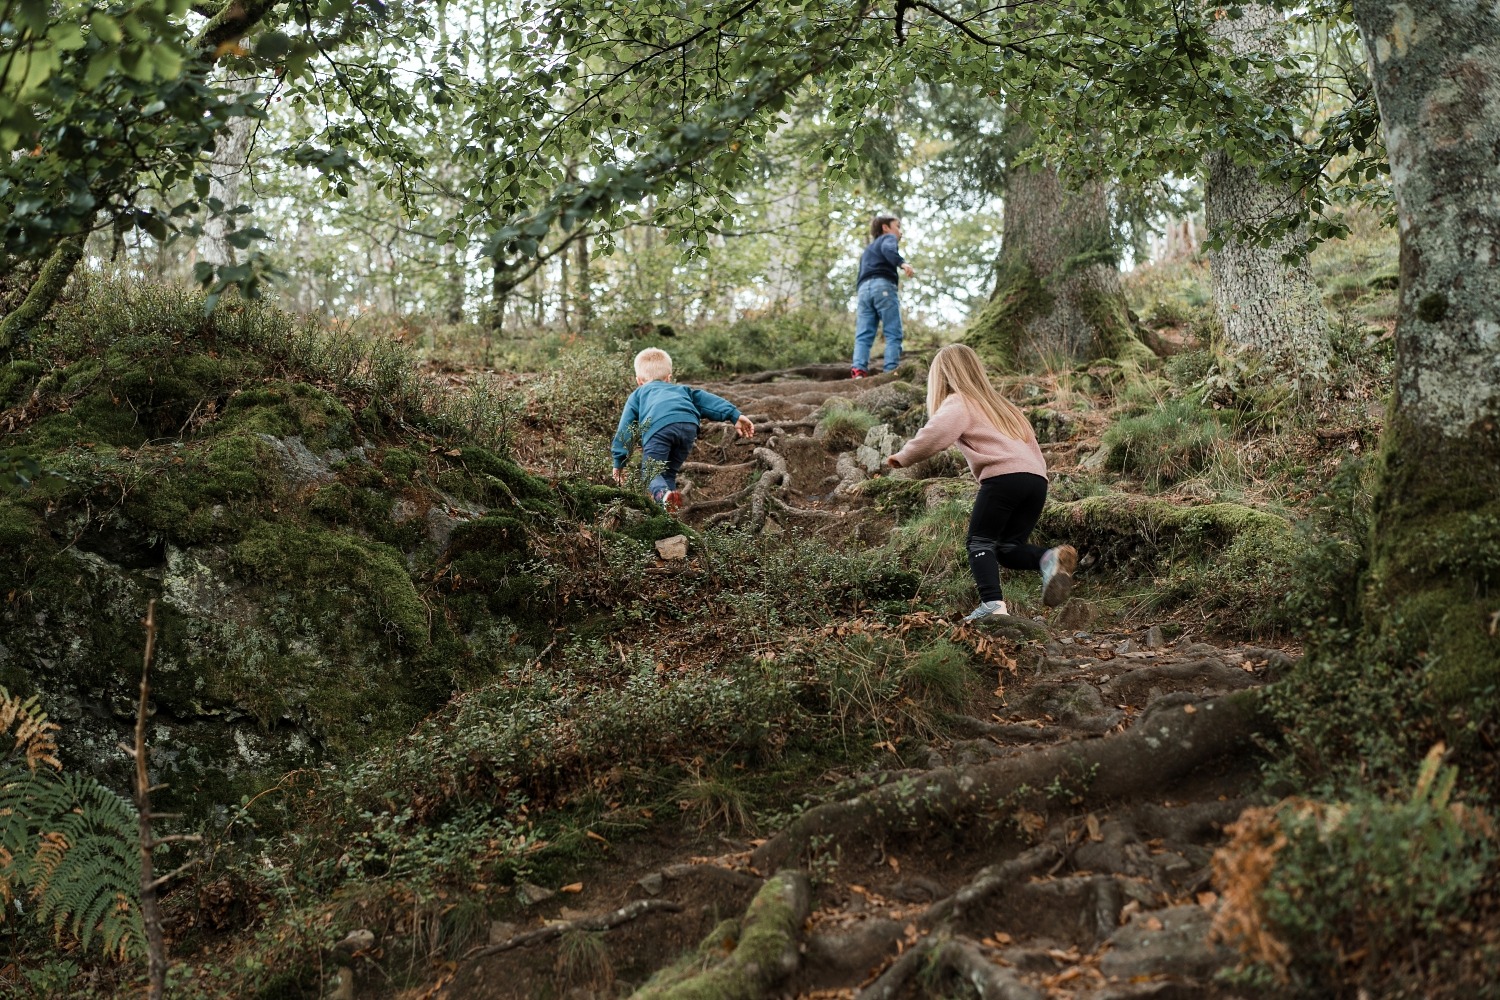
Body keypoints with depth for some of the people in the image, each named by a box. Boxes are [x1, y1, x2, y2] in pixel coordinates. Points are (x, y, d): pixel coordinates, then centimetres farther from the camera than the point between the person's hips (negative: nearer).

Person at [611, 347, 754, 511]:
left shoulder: (637, 395, 36)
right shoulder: (682, 389, 42)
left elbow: (625, 428, 28)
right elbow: (706, 400, 27)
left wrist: (619, 462, 29)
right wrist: (735, 415, 17)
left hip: (658, 427, -3)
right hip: (689, 425, 3)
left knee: (651, 474, 1)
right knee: (669, 473, 20)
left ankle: (663, 494, -31)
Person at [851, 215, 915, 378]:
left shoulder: (867, 250, 38)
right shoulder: (888, 238, 15)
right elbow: (888, 249, -10)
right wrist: (902, 262, -27)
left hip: (864, 289, 6)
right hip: (883, 285, -6)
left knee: (863, 335, -4)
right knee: (893, 334, -8)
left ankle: (858, 370, -22)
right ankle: (892, 372, -20)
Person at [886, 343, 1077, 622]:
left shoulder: (959, 403, 9)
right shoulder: (996, 403, 33)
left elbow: (935, 435, -10)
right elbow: (1027, 438, 28)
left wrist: (903, 457, 1)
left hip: (1003, 476, -7)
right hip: (1037, 477, 7)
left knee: (980, 543, -1)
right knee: (1009, 548, 11)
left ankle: (993, 604, -20)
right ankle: (1049, 558, -17)